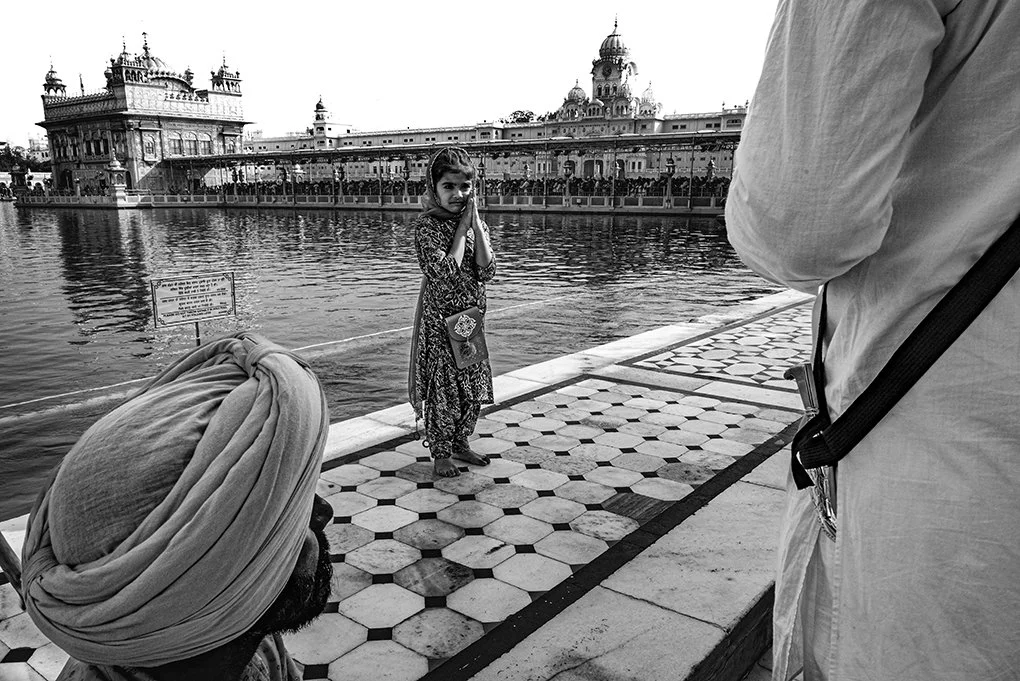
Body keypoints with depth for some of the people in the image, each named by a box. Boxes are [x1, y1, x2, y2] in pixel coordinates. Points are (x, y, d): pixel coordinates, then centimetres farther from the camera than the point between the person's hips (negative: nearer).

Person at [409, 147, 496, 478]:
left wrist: (475, 221, -14)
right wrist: (462, 227, -18)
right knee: (443, 387, 5)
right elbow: (446, 273, -25)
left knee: (473, 386, 14)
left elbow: (487, 272, -10)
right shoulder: (426, 225, -14)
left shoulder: (475, 222, 3)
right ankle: (441, 454, 21)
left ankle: (460, 444, 32)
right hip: (440, 318, -6)